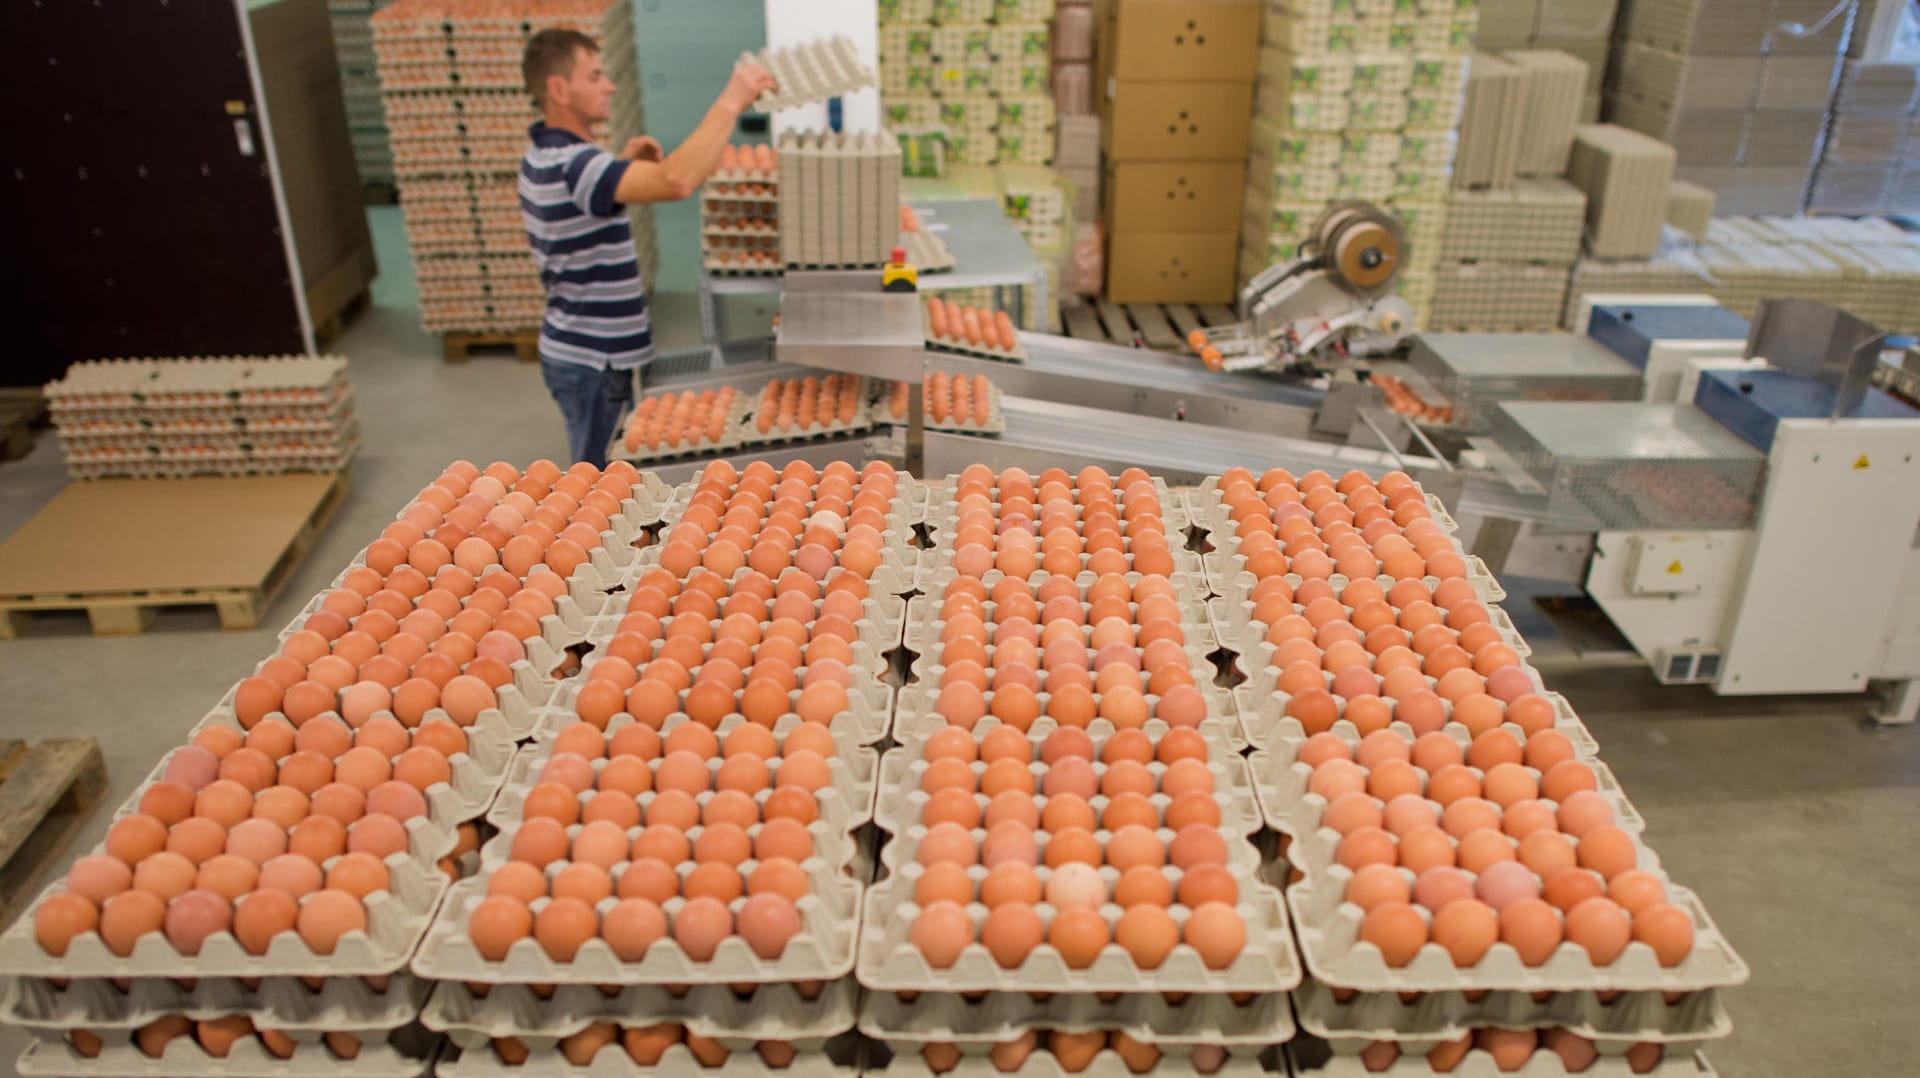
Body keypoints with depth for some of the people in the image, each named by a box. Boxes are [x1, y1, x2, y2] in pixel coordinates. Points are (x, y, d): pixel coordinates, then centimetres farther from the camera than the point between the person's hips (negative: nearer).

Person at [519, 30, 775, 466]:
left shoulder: (542, 157, 8)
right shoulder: (572, 166, -26)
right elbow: (677, 180, -41)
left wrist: (623, 162, 10)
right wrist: (730, 103, -31)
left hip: (572, 347, 10)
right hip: (591, 362, -10)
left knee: (601, 479, 20)